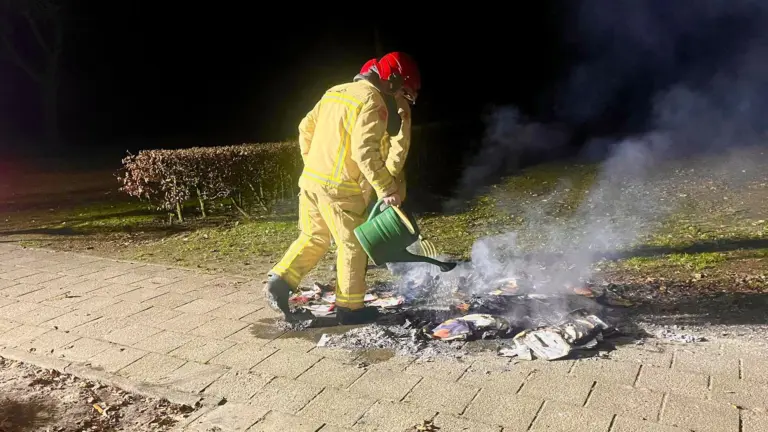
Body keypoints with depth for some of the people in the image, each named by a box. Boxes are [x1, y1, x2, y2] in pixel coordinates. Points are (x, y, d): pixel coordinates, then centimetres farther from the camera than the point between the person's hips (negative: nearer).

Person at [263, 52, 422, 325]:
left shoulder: (336, 92, 14)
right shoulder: (372, 103, -13)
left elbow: (306, 128, 17)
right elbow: (366, 152, -23)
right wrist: (387, 189, -20)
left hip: (311, 180, 8)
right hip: (340, 188, -8)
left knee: (313, 238, 21)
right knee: (353, 246, 6)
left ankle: (279, 281, 12)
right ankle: (349, 307, 15)